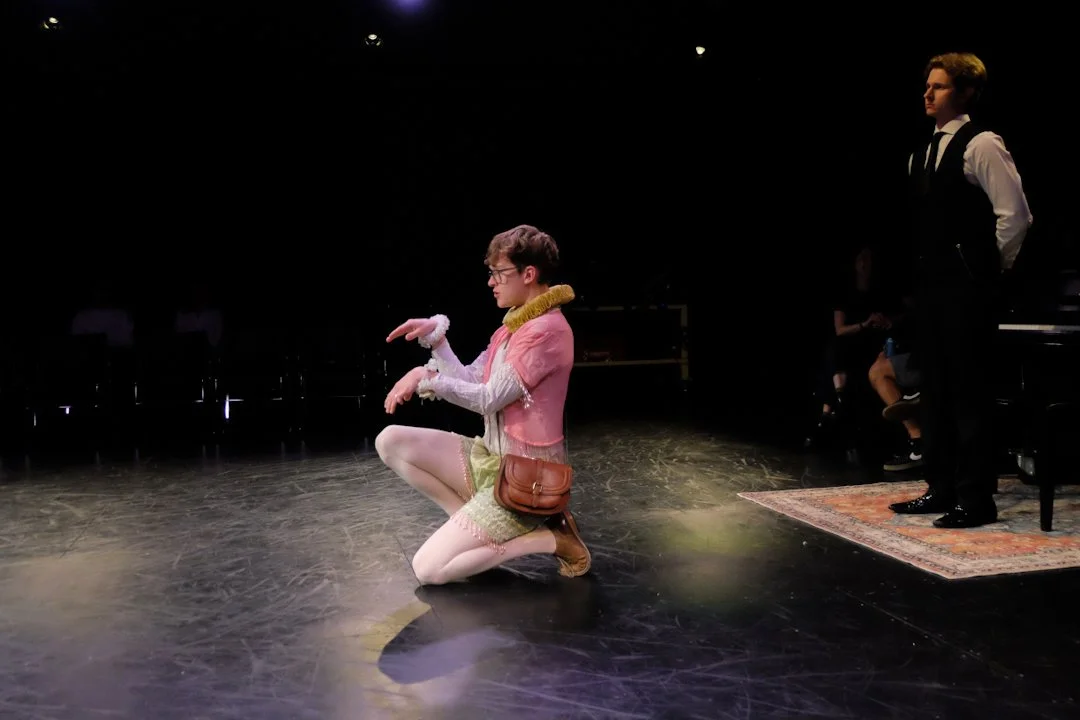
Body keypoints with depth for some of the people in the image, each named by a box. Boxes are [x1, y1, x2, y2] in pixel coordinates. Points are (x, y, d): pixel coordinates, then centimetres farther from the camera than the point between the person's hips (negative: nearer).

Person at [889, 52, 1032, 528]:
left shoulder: (981, 145, -9)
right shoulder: (922, 154, 16)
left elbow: (1015, 216, -13)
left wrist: (989, 268, -4)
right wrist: (922, 269, 14)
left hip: (965, 287, -8)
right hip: (929, 283, 8)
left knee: (968, 392, -4)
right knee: (935, 390, 12)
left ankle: (976, 499, 5)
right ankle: (941, 489, 23)